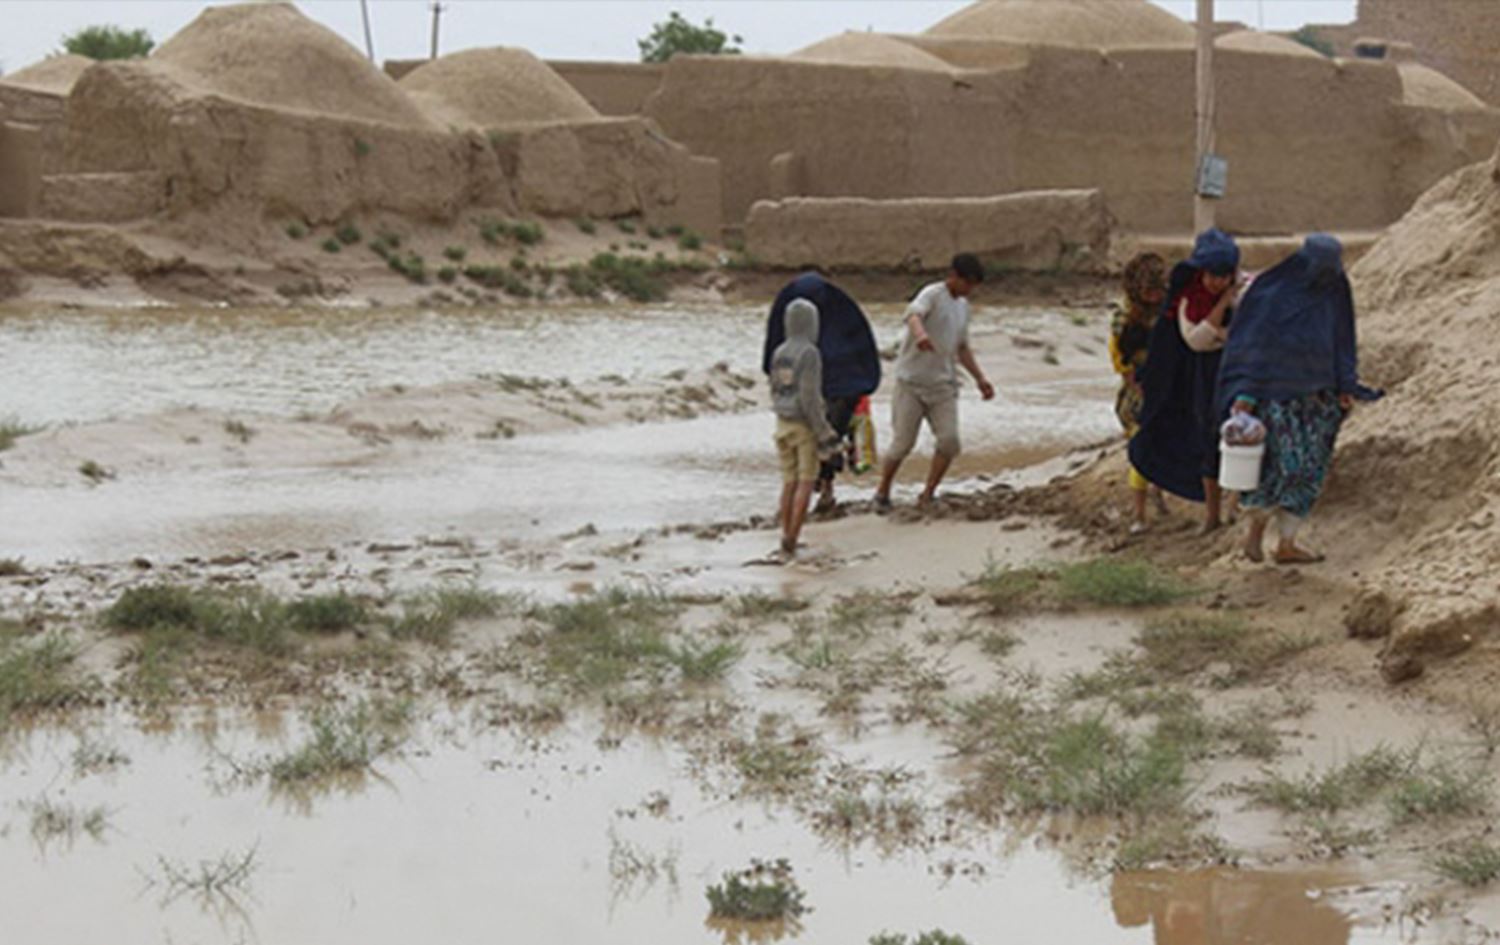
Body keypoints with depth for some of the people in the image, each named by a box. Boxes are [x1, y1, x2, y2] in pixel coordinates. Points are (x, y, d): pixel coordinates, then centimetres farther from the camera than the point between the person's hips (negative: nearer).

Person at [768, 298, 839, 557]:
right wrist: (824, 432, -15)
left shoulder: (778, 353, 4)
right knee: (806, 482, -1)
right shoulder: (809, 354, -17)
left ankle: (787, 537, 15)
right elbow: (809, 397, -20)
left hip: (783, 422, 7)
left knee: (789, 481, 13)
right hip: (805, 425, -6)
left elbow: (775, 391, 10)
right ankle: (791, 539, -8)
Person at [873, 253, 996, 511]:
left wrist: (980, 378, 20)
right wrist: (920, 334, -55)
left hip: (943, 385, 6)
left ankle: (927, 497, 2)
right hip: (912, 382, -6)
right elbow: (914, 313, -33)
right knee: (902, 444, -4)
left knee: (949, 440, -10)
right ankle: (883, 494, 17)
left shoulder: (963, 306, 15)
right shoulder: (932, 295, -10)